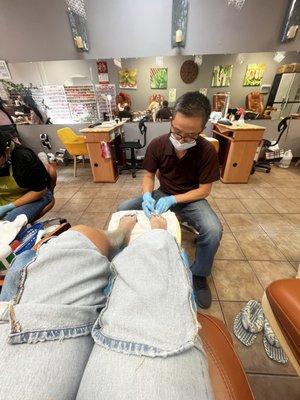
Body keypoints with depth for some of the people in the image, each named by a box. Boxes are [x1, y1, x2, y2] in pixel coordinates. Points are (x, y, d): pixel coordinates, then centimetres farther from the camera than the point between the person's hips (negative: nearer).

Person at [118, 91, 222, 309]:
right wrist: (147, 196, -24)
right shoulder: (157, 144, -13)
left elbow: (204, 190, -14)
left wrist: (173, 200, -26)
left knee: (214, 231, -30)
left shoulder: (207, 151, -18)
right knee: (123, 209, -13)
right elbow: (149, 175, -3)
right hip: (162, 194, 3)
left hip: (191, 199, -2)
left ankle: (199, 274, 2)